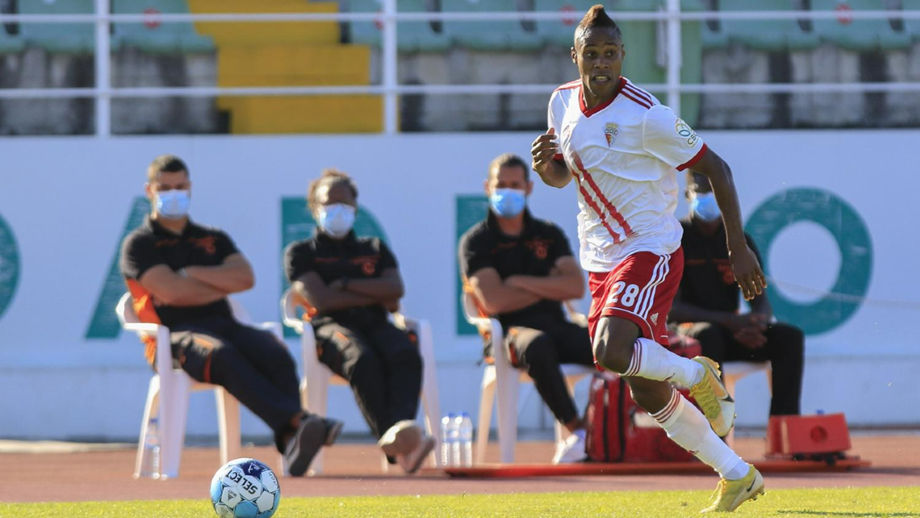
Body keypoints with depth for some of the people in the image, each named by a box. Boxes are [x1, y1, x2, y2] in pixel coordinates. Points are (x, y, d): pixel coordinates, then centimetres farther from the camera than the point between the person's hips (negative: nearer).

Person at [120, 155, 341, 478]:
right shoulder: (139, 244, 11)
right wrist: (224, 284, 5)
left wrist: (190, 274, 0)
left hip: (223, 326, 5)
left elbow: (245, 277, 7)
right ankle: (297, 421, -56)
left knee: (276, 353, -28)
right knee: (220, 354, -39)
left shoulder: (214, 239, 26)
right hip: (173, 335, -5)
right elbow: (171, 292, -6)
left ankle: (290, 441, -50)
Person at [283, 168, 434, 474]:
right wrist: (376, 296, 4)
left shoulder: (375, 250, 28)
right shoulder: (301, 253, 17)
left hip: (375, 324, 3)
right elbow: (321, 300, -1)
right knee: (362, 359, -40)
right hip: (330, 326, -3)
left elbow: (395, 289, 8)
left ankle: (401, 428, -58)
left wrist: (346, 284, 0)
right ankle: (392, 439, -56)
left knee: (406, 354, -35)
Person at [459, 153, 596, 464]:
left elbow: (576, 287, 3)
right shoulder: (476, 242, 5)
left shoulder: (549, 235, 18)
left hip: (555, 325, 4)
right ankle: (577, 431, -40)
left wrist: (520, 282, -3)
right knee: (537, 345, -42)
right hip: (509, 331, -4)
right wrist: (550, 288, 0)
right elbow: (494, 301, -9)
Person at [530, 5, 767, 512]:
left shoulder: (646, 115, -17)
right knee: (647, 393, 6)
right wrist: (545, 165, -7)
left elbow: (715, 168, -9)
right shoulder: (564, 103, 3)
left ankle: (697, 375, -2)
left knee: (610, 351, -30)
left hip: (650, 251, -7)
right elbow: (563, 175, 19)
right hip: (600, 260, 7)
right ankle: (737, 476, 20)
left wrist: (739, 250, -10)